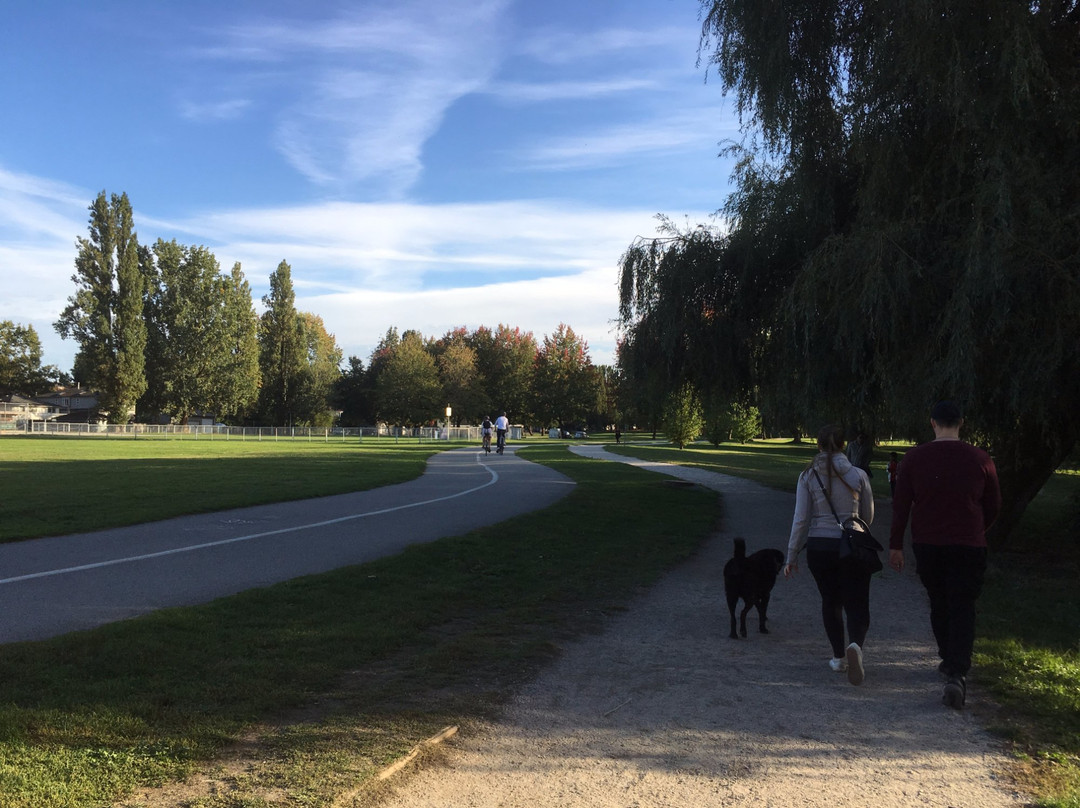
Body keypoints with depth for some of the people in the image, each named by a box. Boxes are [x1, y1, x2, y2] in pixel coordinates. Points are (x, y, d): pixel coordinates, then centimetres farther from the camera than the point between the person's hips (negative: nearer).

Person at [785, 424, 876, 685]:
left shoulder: (808, 476, -4)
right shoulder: (858, 475, -3)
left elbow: (801, 519, -5)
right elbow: (868, 515, 8)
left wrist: (791, 557, 1)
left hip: (819, 547, 1)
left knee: (830, 602, 19)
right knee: (856, 604, 4)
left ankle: (839, 657, 25)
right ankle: (855, 646, -24)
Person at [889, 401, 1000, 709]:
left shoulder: (914, 458, -5)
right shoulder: (980, 460, -4)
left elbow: (900, 505, -3)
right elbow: (993, 507, 6)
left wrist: (896, 545, 5)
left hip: (927, 545, 1)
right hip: (968, 546, -1)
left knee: (939, 604, 19)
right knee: (963, 609, 2)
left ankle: (949, 660, 32)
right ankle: (956, 673, -12)